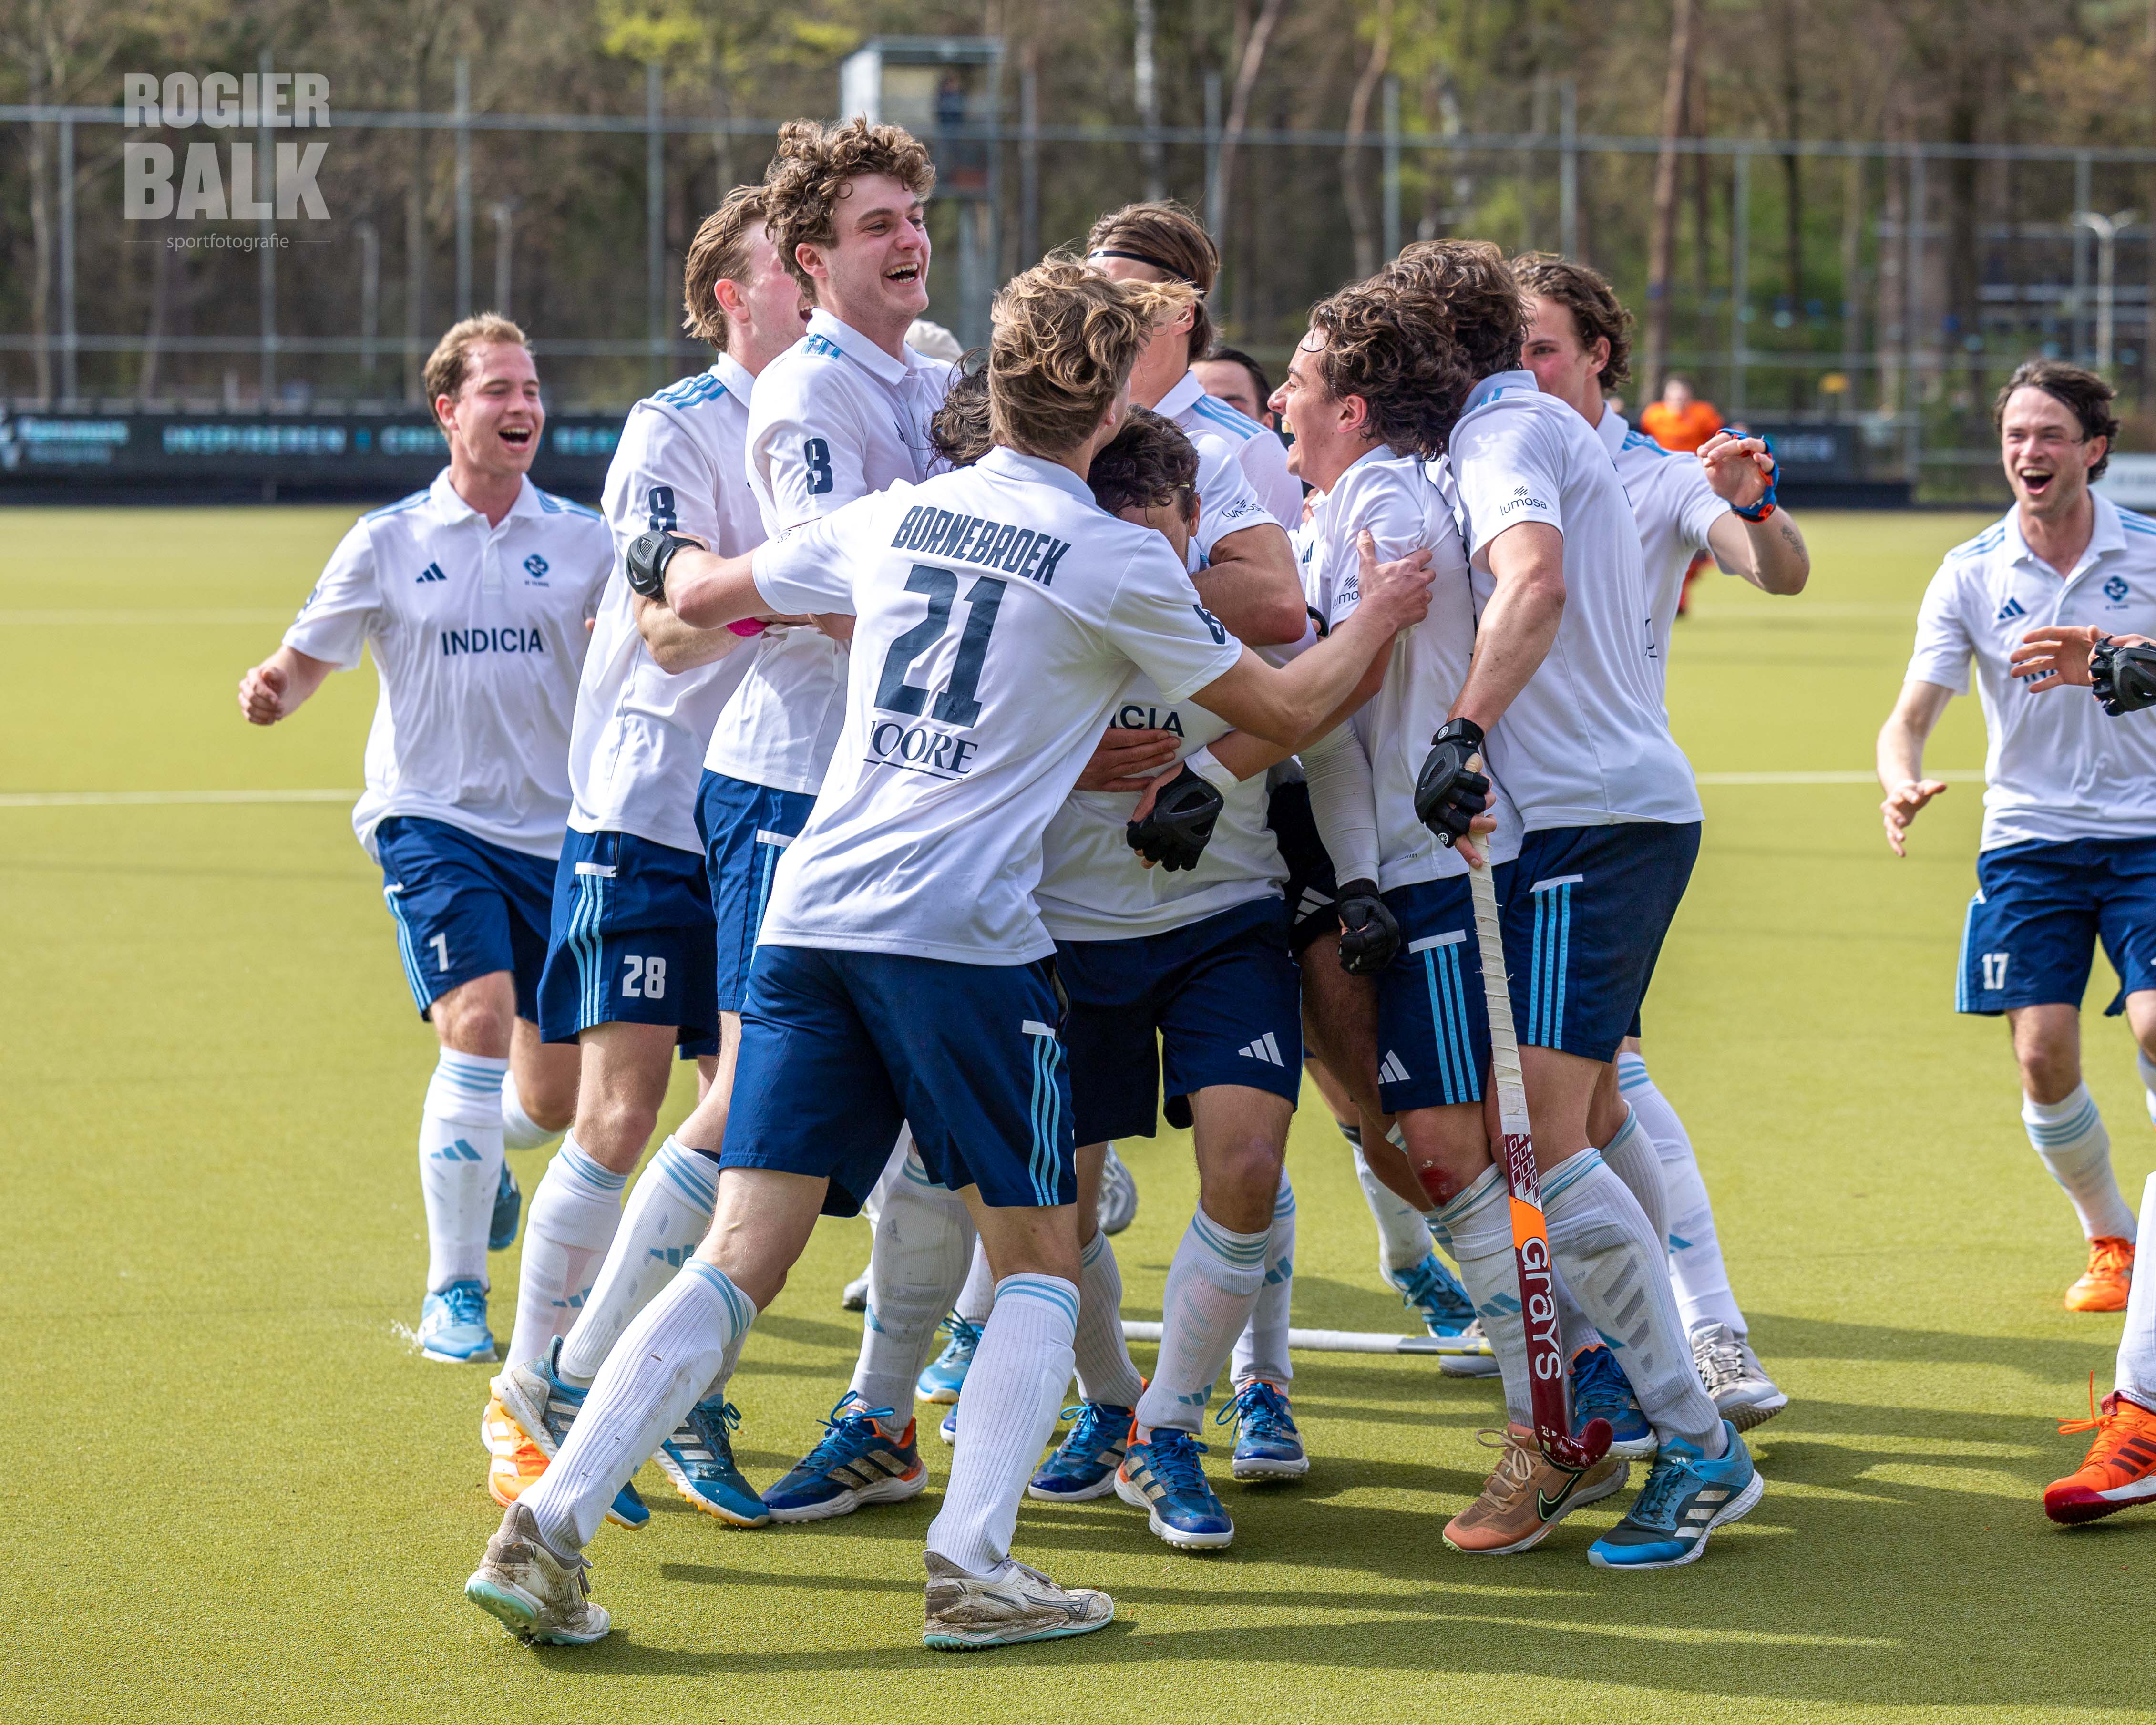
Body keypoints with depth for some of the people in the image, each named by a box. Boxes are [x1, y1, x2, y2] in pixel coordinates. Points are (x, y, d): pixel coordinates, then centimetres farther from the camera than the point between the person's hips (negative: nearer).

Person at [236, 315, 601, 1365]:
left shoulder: (582, 539, 4)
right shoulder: (389, 542, 2)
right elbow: (304, 663, 7)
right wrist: (269, 693, -16)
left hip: (554, 832, 3)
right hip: (432, 820, -3)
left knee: (555, 1098, 5)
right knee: (478, 1023, -23)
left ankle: (474, 1145, 45)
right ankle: (452, 1292, -10)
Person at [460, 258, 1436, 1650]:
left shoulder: (891, 518, 13)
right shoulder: (1119, 561, 0)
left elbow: (700, 595, 26)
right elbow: (1282, 709, 10)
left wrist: (680, 561, 50)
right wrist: (1378, 625, 29)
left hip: (810, 911, 5)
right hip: (964, 935, -5)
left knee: (741, 1260, 4)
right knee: (1040, 1259, 10)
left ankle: (549, 1527, -8)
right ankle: (973, 1566, -4)